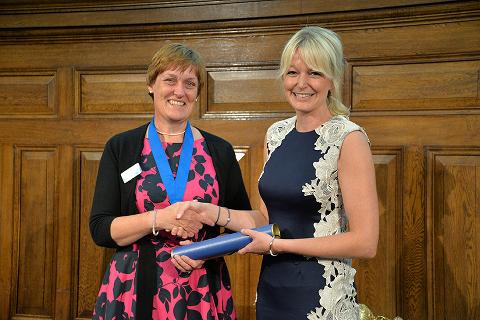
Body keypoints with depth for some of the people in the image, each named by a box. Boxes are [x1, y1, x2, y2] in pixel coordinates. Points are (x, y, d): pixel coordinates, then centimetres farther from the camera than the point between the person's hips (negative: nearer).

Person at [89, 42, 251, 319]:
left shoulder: (220, 151, 2)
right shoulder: (120, 148, 0)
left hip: (203, 293, 1)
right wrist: (159, 219, -19)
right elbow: (100, 229, -5)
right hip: (135, 290, -1)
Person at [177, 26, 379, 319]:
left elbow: (365, 243, -17)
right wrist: (213, 213, -4)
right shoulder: (277, 133, 4)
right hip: (270, 289, 6)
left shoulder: (349, 138, -14)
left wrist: (277, 245, -15)